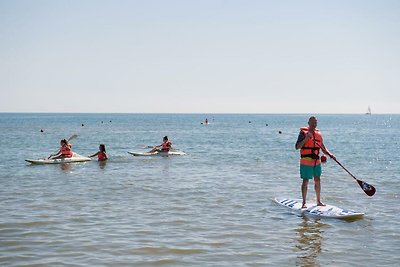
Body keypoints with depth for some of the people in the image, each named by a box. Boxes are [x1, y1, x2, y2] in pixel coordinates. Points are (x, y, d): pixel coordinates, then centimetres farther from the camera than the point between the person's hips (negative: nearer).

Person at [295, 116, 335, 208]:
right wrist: (306, 138, -23)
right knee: (305, 181, -3)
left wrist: (329, 154, 1)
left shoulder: (318, 133, 12)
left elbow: (322, 147, 19)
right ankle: (304, 203, 4)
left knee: (317, 181, 11)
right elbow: (297, 147, -12)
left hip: (316, 161, 6)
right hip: (306, 161, -6)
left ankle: (318, 201, 22)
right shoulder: (303, 132, -6)